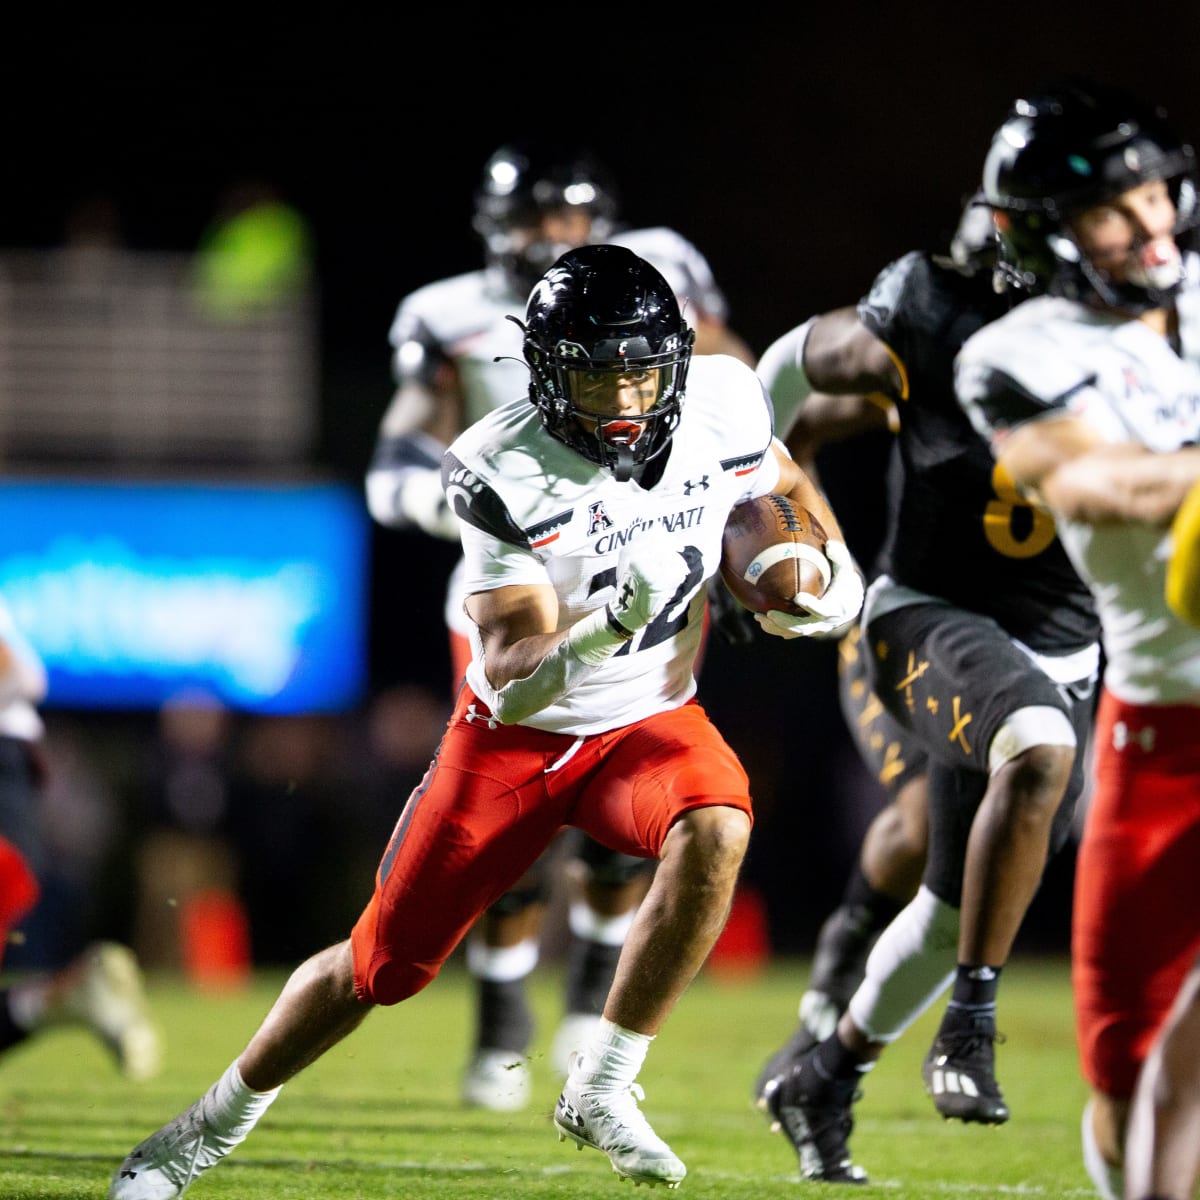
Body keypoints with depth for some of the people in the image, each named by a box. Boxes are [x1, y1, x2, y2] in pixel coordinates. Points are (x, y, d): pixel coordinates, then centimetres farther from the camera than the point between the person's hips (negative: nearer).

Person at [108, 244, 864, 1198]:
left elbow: (786, 487, 11)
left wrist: (833, 570, -9)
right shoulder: (506, 473, -26)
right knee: (381, 968, 3)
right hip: (517, 733, -2)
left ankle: (603, 1090, -18)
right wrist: (601, 626, -48)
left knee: (715, 833, -33)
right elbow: (509, 677, -30)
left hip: (649, 721, 2)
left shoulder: (722, 408, -15)